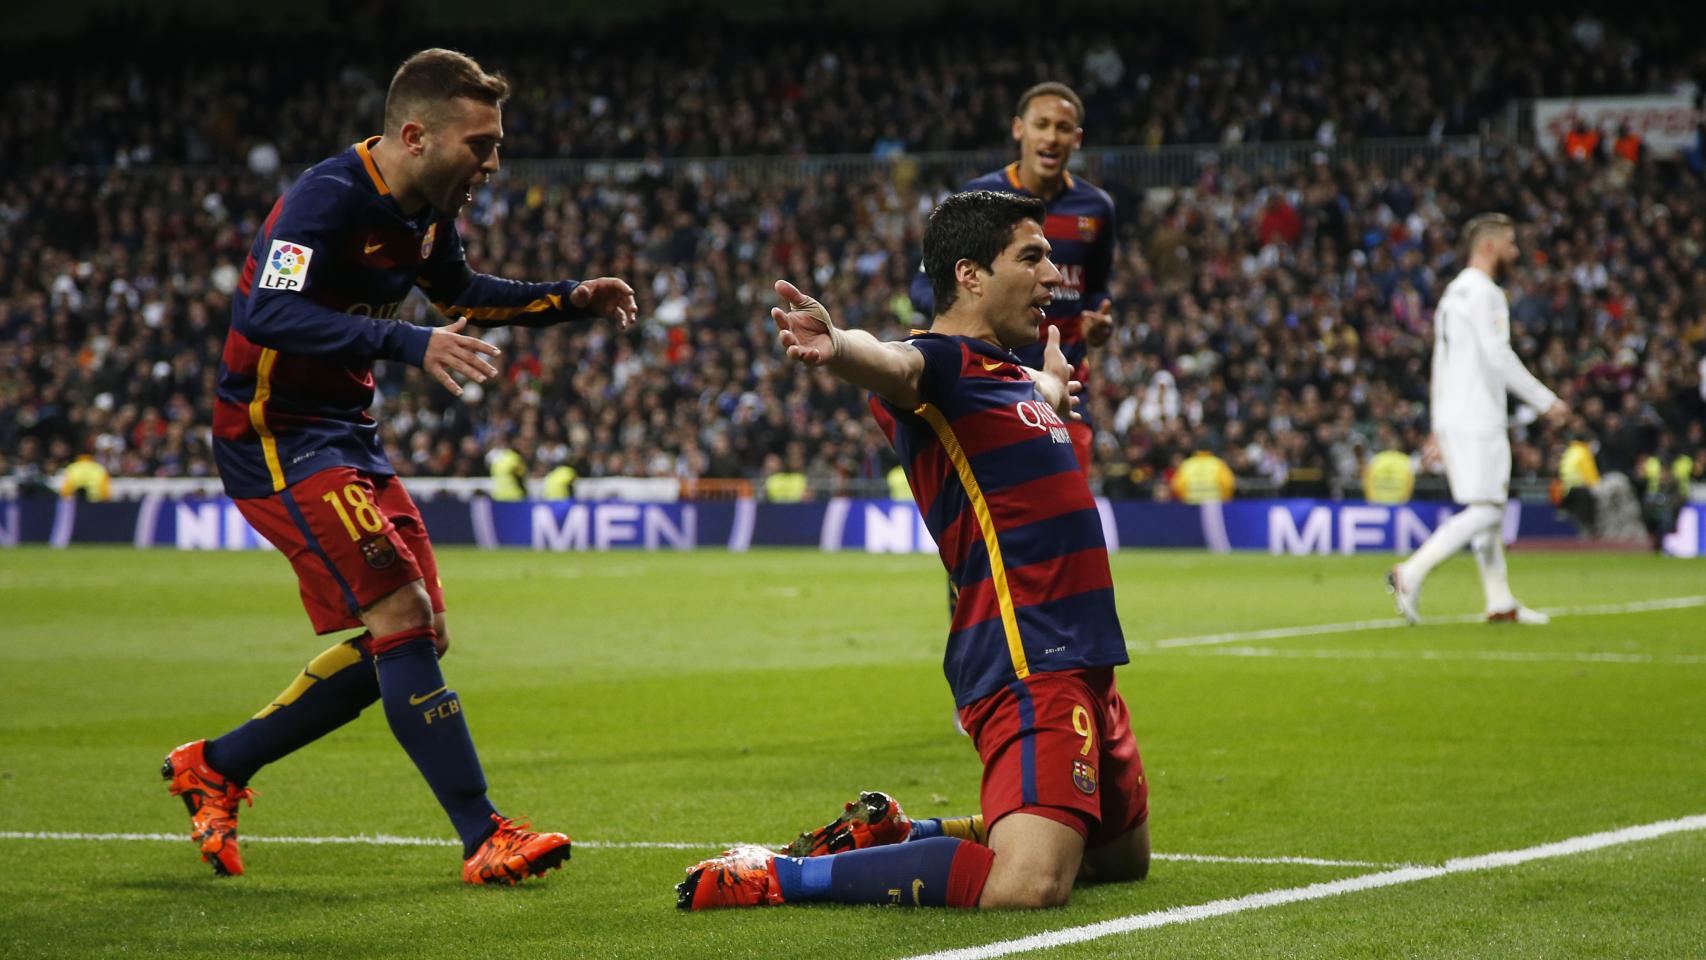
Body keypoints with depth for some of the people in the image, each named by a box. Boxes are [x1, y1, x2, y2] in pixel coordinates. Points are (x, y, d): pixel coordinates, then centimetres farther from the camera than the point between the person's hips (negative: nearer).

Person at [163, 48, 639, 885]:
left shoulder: (426, 211, 6)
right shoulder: (331, 198, -22)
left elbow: (458, 291, 27)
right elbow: (269, 314, -35)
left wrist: (572, 301, 15)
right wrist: (408, 343, -43)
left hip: (347, 434, 10)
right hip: (275, 435, -10)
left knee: (417, 639, 8)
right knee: (401, 613, -18)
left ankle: (213, 767, 21)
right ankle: (484, 840, -16)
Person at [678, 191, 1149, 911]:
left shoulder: (1013, 373, 16)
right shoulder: (942, 364, -12)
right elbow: (894, 366, -37)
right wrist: (836, 347, -60)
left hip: (1077, 661, 10)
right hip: (1025, 663, -10)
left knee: (1124, 856, 24)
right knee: (1027, 886, -27)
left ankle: (889, 833, 25)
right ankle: (777, 876, -15)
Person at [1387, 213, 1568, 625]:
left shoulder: (1454, 293, 20)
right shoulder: (1481, 291, -10)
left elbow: (1441, 362, 22)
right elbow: (1498, 357, -18)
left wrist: (1438, 427, 23)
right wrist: (1546, 401, -14)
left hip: (1453, 419, 10)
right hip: (1476, 419, -10)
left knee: (1487, 511, 11)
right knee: (1485, 511, -12)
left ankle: (1500, 602, 12)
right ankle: (1410, 574, -17)